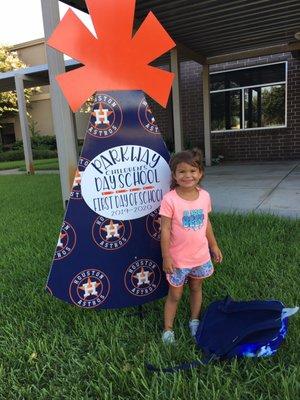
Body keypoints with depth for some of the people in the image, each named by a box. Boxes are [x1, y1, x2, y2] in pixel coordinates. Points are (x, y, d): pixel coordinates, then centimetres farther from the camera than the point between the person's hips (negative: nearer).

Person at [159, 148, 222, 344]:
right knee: (175, 295, 10)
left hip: (201, 256, 4)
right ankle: (168, 329, 28)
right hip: (178, 259, -4)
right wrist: (166, 257, -13)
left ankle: (195, 321, 43)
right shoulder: (169, 199, -19)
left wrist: (214, 246, 14)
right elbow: (165, 230, -15)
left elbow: (207, 223, 8)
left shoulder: (204, 196, -4)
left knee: (196, 288, 22)